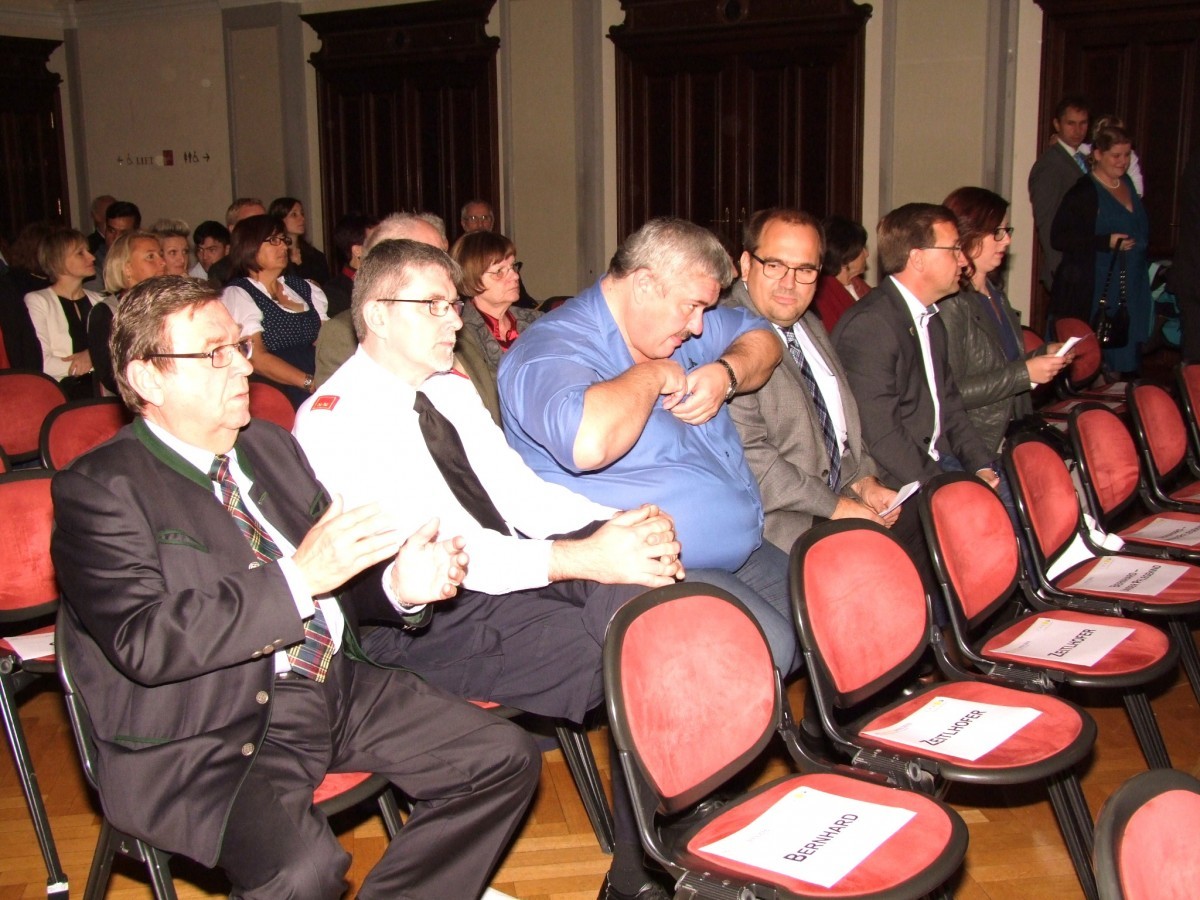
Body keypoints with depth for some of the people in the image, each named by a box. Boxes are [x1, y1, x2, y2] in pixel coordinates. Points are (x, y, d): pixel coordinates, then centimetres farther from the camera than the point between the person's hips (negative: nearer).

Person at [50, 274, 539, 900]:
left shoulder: (270, 445, 15)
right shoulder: (98, 487, -8)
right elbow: (145, 642, -21)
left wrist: (399, 584, -4)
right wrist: (297, 578, -25)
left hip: (333, 686, 7)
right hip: (205, 738, -7)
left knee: (506, 759, -1)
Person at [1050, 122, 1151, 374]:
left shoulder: (1128, 184, 14)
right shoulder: (1084, 191, -9)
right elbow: (1058, 237, -16)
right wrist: (1106, 242, -20)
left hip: (1130, 289, 7)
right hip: (1092, 290, -7)